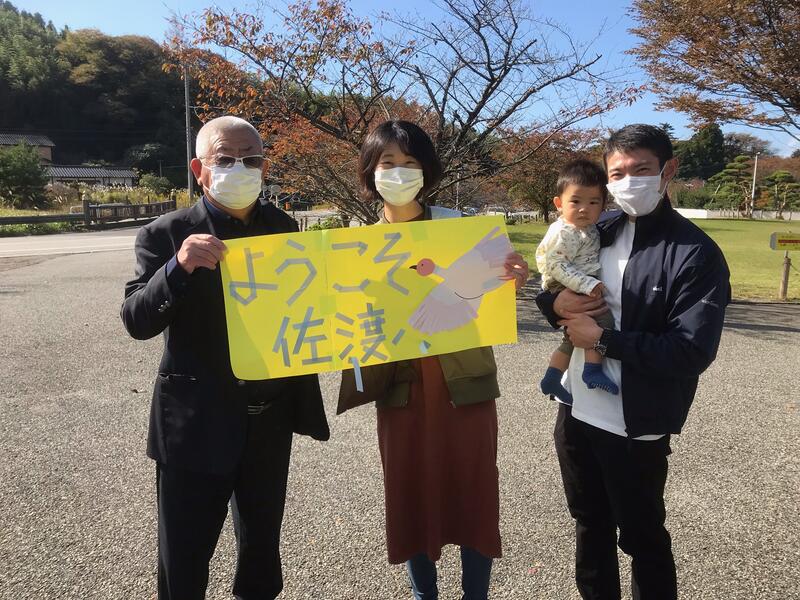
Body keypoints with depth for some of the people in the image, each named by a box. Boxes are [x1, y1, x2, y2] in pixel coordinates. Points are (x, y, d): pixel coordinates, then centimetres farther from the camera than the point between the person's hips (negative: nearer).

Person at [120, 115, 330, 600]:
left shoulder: (283, 228, 3)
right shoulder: (168, 235, -9)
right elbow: (138, 321, -15)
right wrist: (178, 267, -32)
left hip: (271, 420, 4)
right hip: (197, 424, -4)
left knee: (262, 548, 22)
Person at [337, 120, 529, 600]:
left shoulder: (456, 225, -4)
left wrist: (512, 281, -22)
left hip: (464, 380, -1)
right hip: (400, 386, 1)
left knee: (473, 493, 8)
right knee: (411, 496, 13)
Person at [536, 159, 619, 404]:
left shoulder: (586, 229, 10)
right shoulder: (563, 233, -20)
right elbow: (556, 265, -26)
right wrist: (586, 284, -33)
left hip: (582, 289, 11)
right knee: (603, 319, -27)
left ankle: (551, 379, 31)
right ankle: (593, 370, -22)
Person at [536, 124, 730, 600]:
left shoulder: (696, 253, -14)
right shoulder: (597, 232, 4)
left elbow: (693, 351, -22)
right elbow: (554, 287, 11)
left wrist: (602, 339, -20)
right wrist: (556, 303, -12)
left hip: (635, 427, -6)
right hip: (576, 410, 6)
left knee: (642, 538, 15)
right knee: (591, 525, 24)